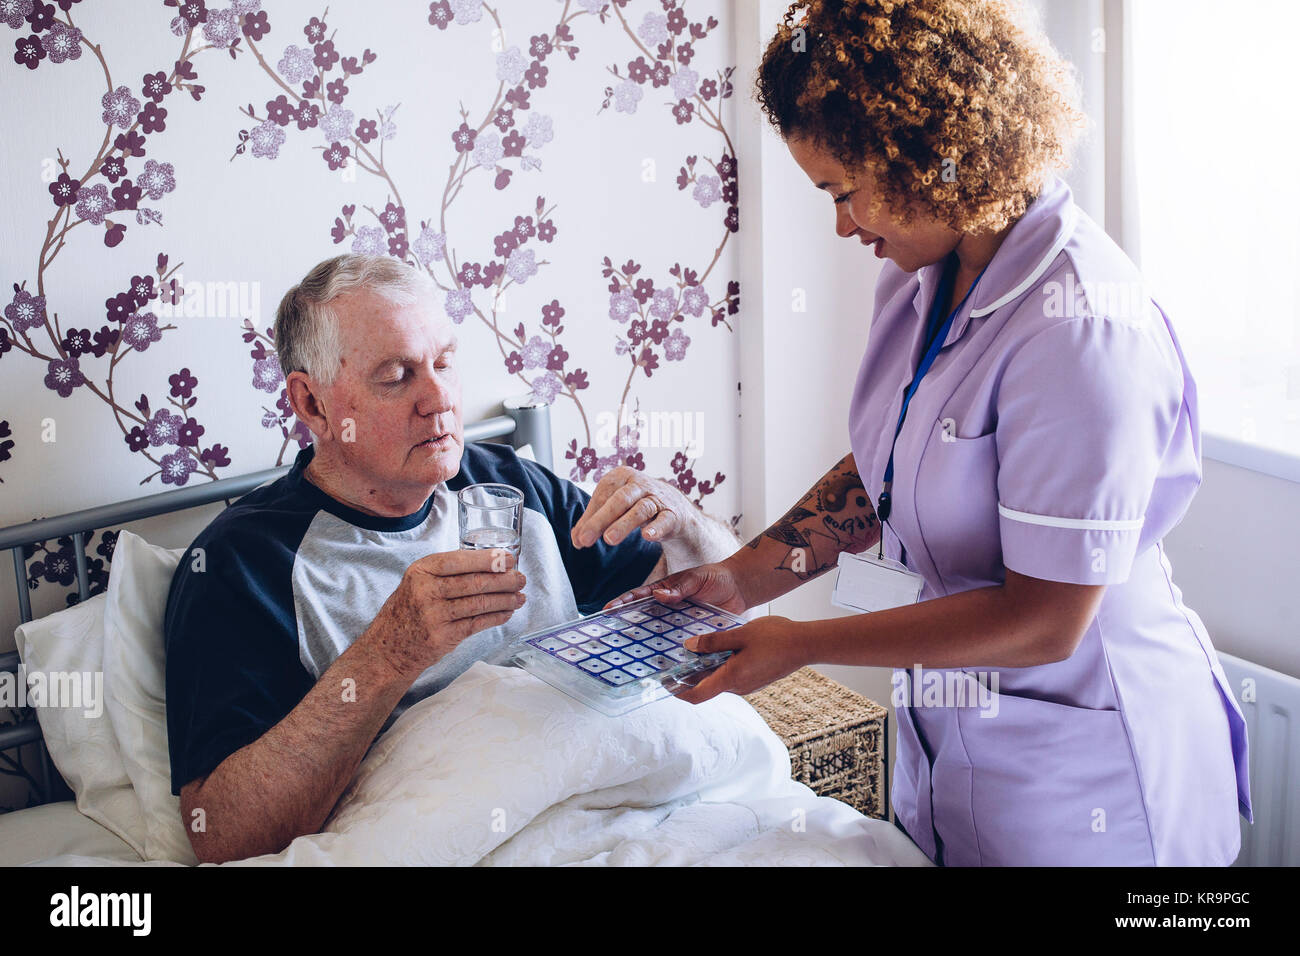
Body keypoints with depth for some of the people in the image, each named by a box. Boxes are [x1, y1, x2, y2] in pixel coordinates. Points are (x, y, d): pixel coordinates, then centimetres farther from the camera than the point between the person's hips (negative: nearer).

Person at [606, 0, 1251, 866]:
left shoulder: (1080, 330, -27)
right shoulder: (920, 277, -1)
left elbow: (1043, 619, -26)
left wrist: (801, 646, -21)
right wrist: (747, 576, -2)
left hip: (1083, 778, -7)